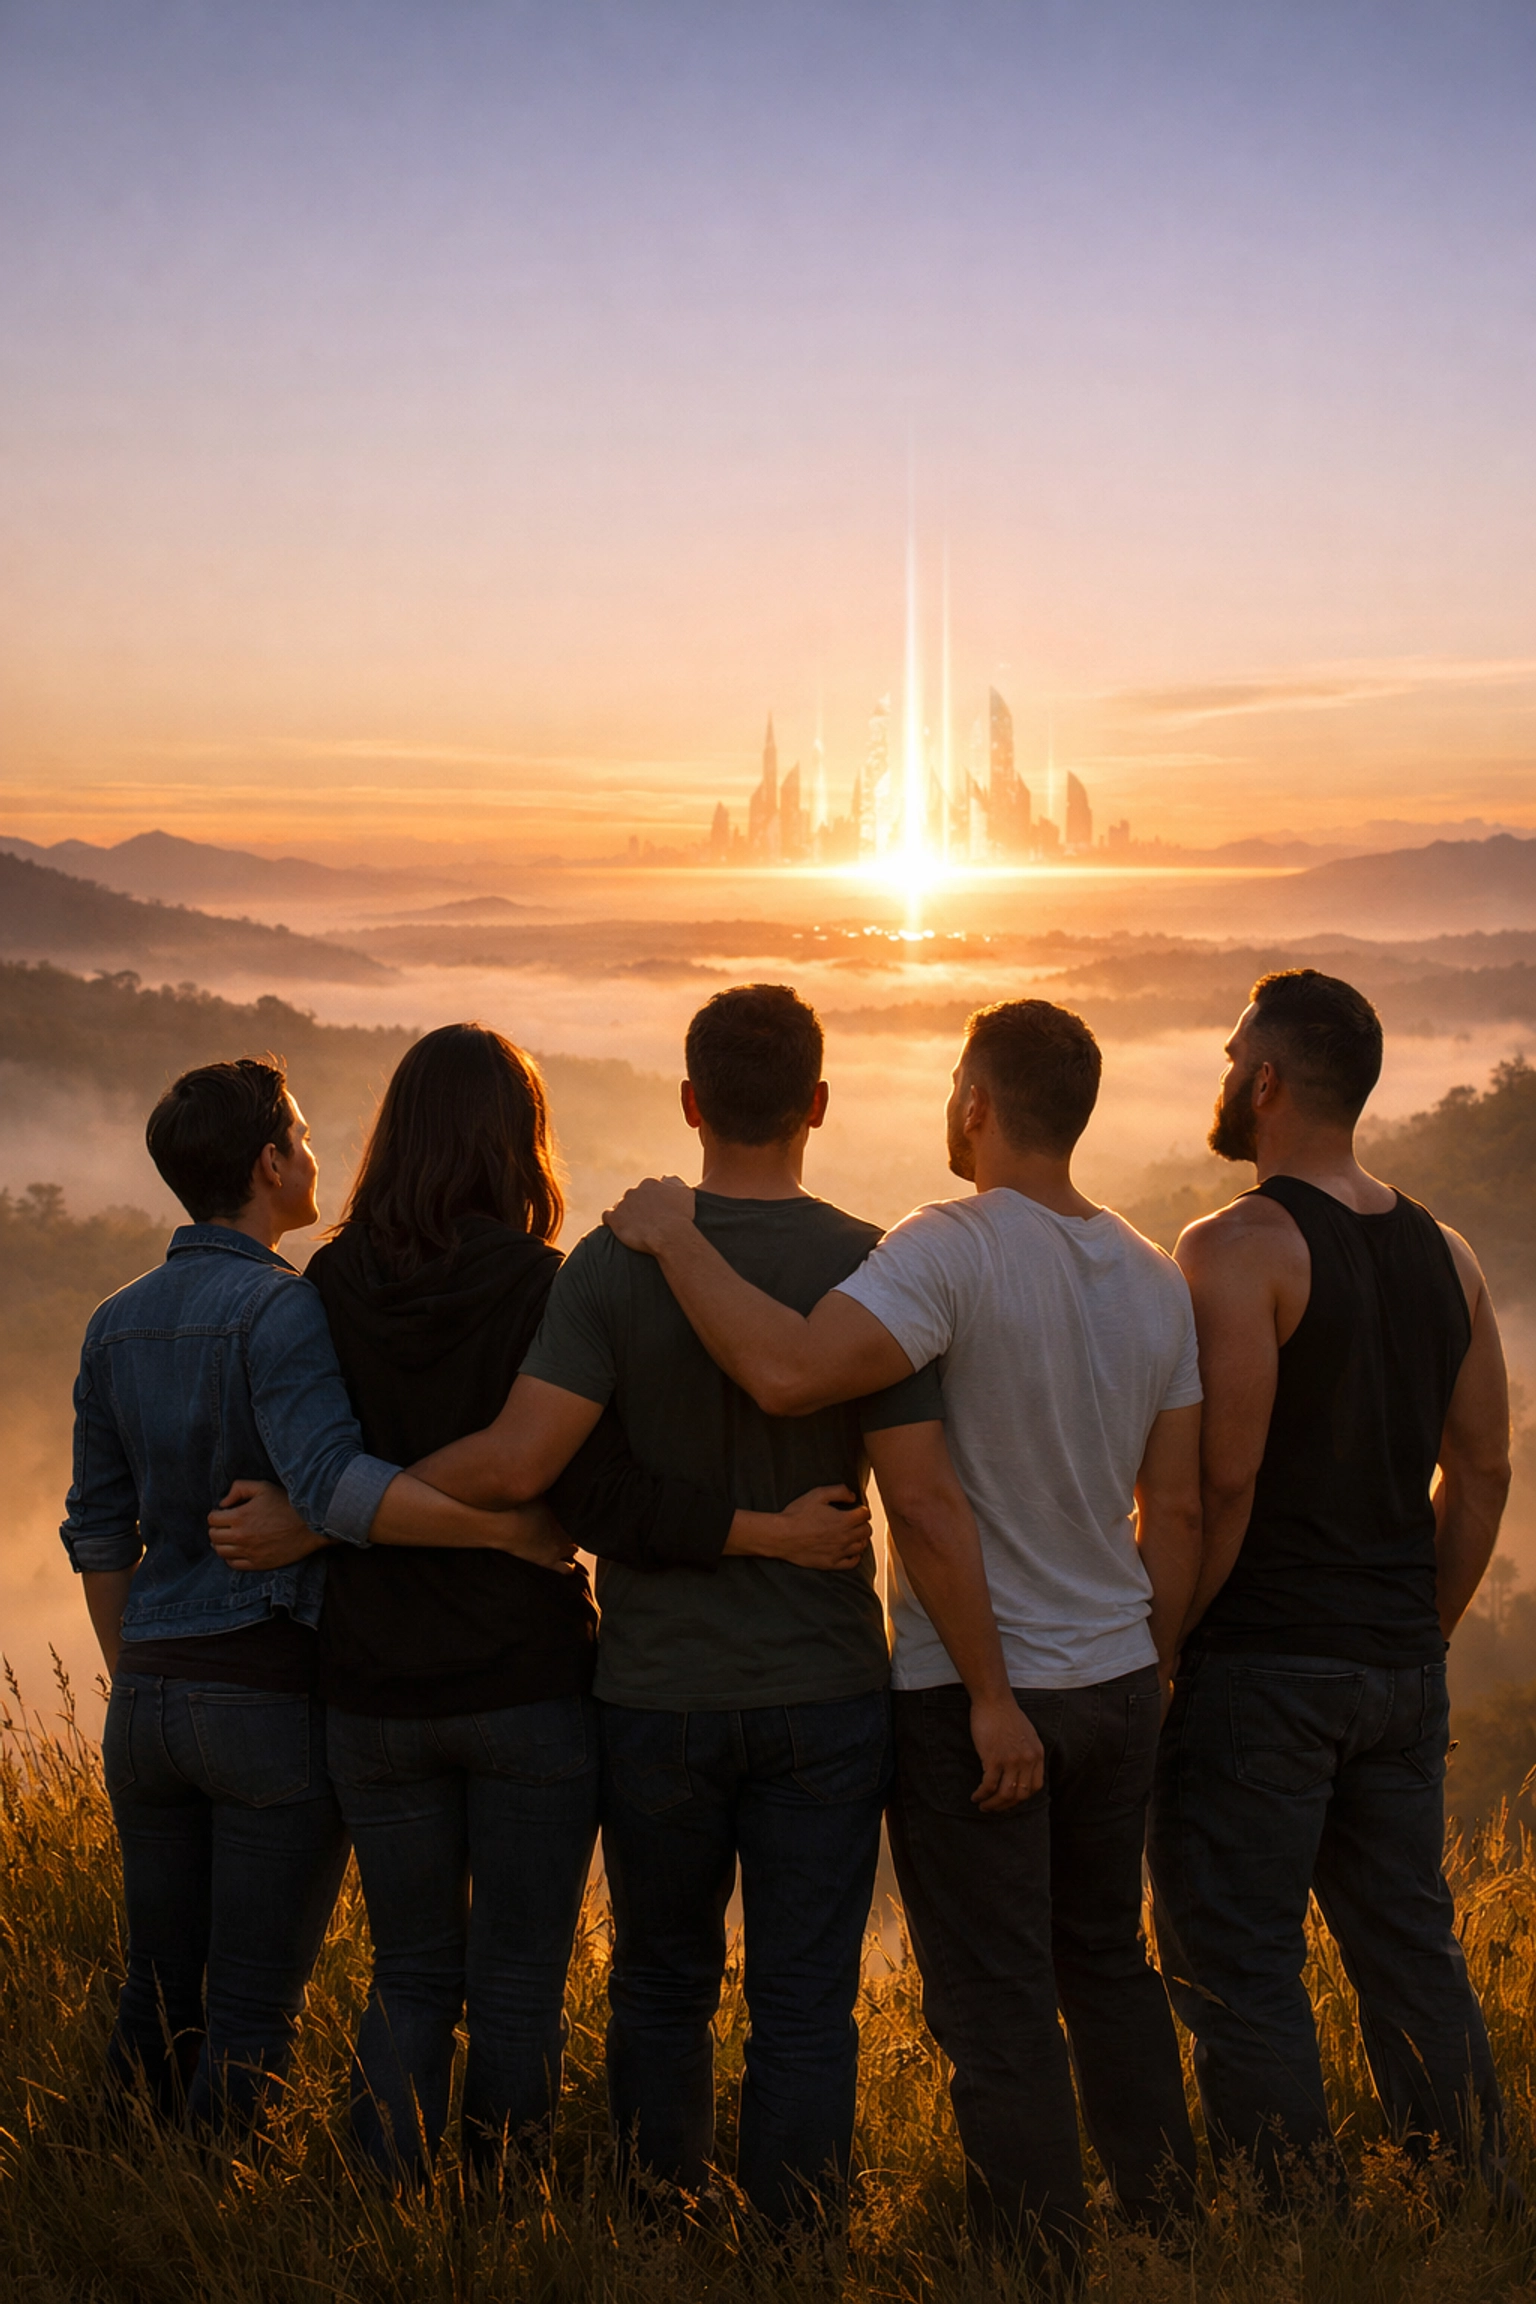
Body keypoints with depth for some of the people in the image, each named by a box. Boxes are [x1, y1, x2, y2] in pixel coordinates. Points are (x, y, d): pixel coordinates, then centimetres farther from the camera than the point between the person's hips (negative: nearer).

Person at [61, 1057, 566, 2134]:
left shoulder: (117, 1324, 9)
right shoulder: (280, 1308, -14)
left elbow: (100, 1532, 13)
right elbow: (332, 1483, -30)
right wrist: (509, 1526, -28)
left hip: (152, 1694, 7)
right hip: (274, 1696, -7)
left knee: (159, 1994, 15)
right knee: (253, 2006, 2)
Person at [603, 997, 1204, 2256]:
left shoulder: (955, 1249, -19)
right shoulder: (1156, 1279, 3)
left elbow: (790, 1370, -34)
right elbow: (1178, 1513, 6)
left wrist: (677, 1241, -20)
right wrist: (1152, 1670, 17)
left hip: (971, 1694, -7)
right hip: (1118, 1681, 7)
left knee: (1000, 2006, 4)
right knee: (1109, 1961, 23)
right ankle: (1171, 2215, 32)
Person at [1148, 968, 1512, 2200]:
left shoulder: (1238, 1248, -13)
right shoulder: (1445, 1255, 9)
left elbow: (1220, 1481, -18)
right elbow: (1484, 1470, 11)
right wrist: (1421, 1632, 19)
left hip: (1260, 1669, -7)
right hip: (1401, 1672, 7)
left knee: (1242, 1969, 1)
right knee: (1411, 1948, 16)